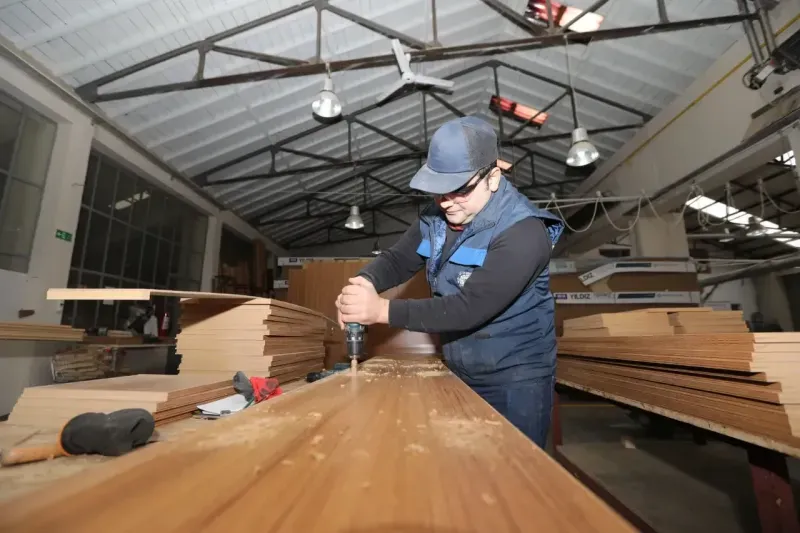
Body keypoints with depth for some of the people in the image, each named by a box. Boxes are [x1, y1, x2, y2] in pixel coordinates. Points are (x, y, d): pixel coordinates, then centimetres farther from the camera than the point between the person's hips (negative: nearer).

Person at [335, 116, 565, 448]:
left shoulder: (523, 233, -26)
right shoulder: (436, 219, -2)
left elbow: (469, 309, -32)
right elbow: (397, 260, 0)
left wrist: (382, 310, -34)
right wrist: (363, 283, -23)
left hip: (516, 379, -6)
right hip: (460, 373, 7)